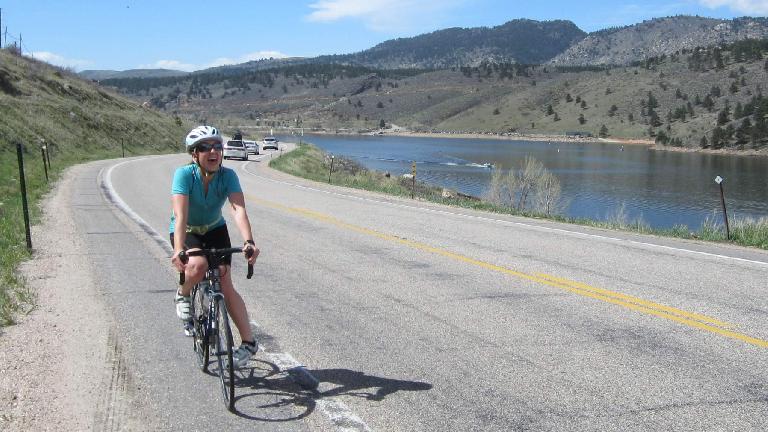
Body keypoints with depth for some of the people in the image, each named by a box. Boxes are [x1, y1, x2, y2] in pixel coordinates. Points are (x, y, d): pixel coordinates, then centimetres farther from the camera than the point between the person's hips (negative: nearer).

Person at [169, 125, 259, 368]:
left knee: (226, 285, -11)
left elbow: (239, 209, -35)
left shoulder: (228, 176, -22)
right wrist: (178, 250, -52)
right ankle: (183, 296, 0)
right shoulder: (184, 174, -28)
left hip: (215, 230, 2)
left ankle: (248, 342, -4)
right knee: (198, 265, -33)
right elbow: (180, 215, -38)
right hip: (187, 232, -2)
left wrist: (248, 241, -51)